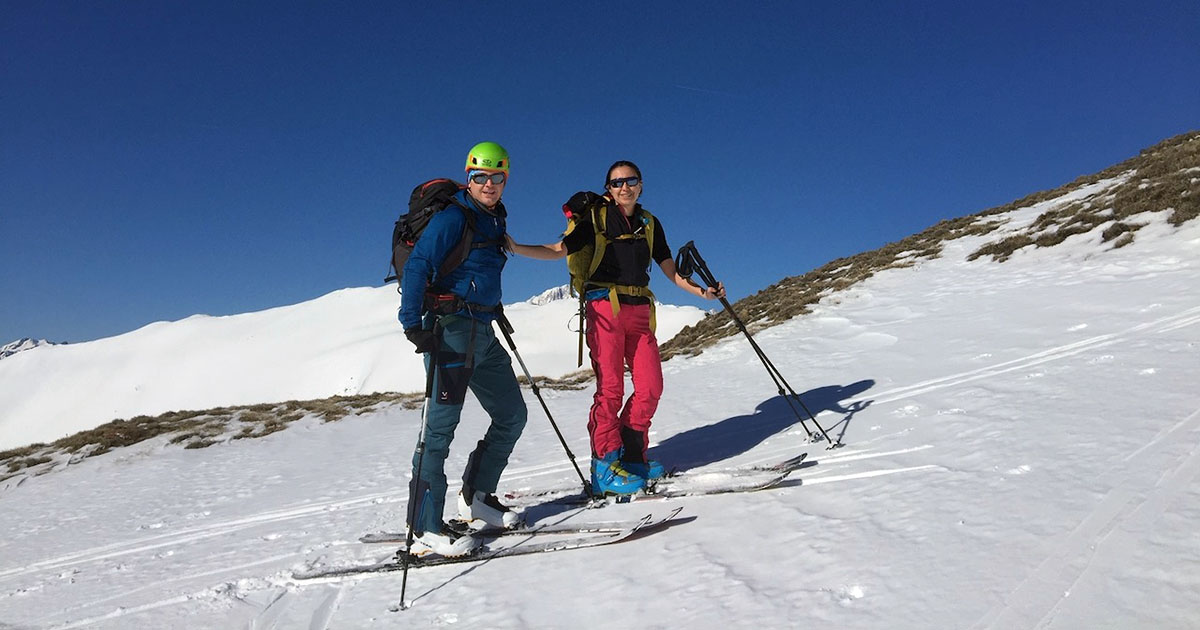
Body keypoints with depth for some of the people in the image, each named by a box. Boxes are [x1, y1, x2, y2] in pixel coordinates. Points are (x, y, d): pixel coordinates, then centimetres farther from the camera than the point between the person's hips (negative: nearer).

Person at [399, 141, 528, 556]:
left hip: (483, 334, 9)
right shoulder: (452, 218, -7)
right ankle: (426, 528, -5)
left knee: (512, 416, 12)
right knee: (442, 424, -10)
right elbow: (416, 267, -15)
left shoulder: (494, 222, 18)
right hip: (453, 330, -9)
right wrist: (413, 324, -24)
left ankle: (476, 498, 23)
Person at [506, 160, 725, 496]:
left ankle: (631, 455, 13)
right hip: (605, 305, -4)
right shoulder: (596, 217, 7)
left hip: (640, 311, 5)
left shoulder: (649, 223, 19)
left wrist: (700, 291, 4)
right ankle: (605, 467, -4)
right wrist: (516, 248, -17)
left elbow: (670, 269, 17)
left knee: (651, 386, -3)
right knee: (611, 386, -10)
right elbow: (558, 250, -3)